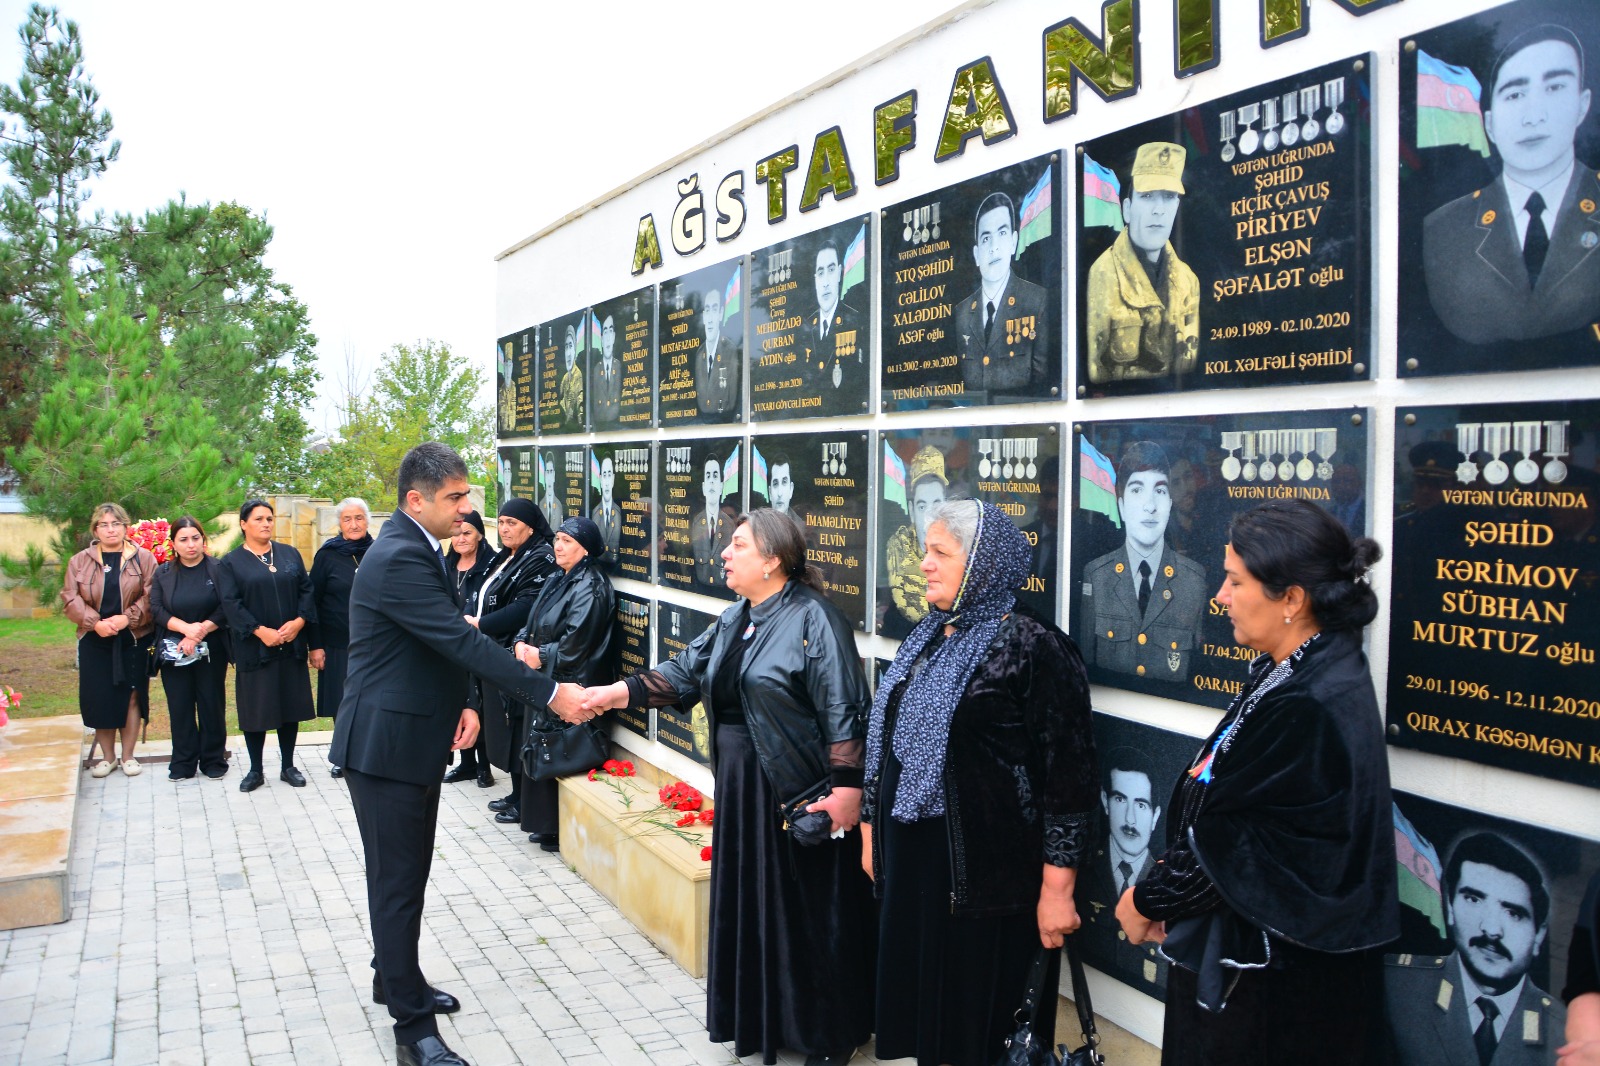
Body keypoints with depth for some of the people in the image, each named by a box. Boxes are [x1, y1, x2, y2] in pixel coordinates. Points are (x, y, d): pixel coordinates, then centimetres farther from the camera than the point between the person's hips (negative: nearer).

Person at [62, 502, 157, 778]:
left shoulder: (143, 558, 1)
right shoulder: (80, 561, 6)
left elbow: (151, 597, -5)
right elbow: (71, 599, 0)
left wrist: (127, 618, -18)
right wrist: (95, 622, -14)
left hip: (133, 639, -1)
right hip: (95, 641, 2)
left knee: (131, 695, 2)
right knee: (98, 698, 3)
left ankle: (128, 756, 14)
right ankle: (107, 756, 16)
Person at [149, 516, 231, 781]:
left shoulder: (218, 569, -1)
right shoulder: (163, 573, 7)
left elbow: (226, 608, -8)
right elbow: (156, 609, -2)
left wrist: (201, 630, -18)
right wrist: (186, 628, -17)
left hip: (211, 651, -2)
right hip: (174, 652, 2)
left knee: (212, 705, 3)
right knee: (180, 707, 5)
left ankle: (213, 760, 14)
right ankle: (183, 762, 15)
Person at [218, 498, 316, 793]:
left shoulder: (290, 555, 10)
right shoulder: (232, 562, 1)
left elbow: (307, 590, 5)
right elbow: (231, 603, -7)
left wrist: (299, 621, -12)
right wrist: (260, 631, -17)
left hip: (291, 646, 3)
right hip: (254, 648, -2)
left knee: (291, 705, 6)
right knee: (255, 708, 3)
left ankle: (288, 766, 18)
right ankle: (255, 770, 15)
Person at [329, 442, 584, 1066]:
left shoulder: (418, 550, 9)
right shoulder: (400, 559, -24)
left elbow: (450, 641, 14)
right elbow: (463, 640, -28)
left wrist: (463, 703, 0)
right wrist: (549, 693, -27)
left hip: (417, 738, 10)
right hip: (386, 745, -10)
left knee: (407, 871, 21)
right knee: (398, 881, -1)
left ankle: (394, 979, 38)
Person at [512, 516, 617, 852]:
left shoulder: (590, 587, -16)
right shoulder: (559, 580, 14)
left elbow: (575, 644, -22)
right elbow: (533, 621, 18)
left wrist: (540, 656, -12)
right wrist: (522, 642, -1)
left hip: (569, 686, -10)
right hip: (544, 682, 10)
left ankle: (557, 831, 8)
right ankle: (544, 825, 24)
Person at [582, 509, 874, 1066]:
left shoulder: (814, 619, -15)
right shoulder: (735, 619, 10)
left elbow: (844, 711, -18)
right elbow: (687, 671, 10)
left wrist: (847, 786, -21)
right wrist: (620, 692, -2)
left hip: (802, 792, -8)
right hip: (742, 785, 8)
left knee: (809, 910, 4)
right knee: (750, 902, 15)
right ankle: (762, 1015, 33)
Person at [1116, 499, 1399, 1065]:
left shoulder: (1310, 710, -27)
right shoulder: (1291, 673, 2)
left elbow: (1228, 839, -21)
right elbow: (1219, 802, 6)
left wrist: (1146, 900, -7)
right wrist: (1164, 890, 1)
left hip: (1276, 977, -8)